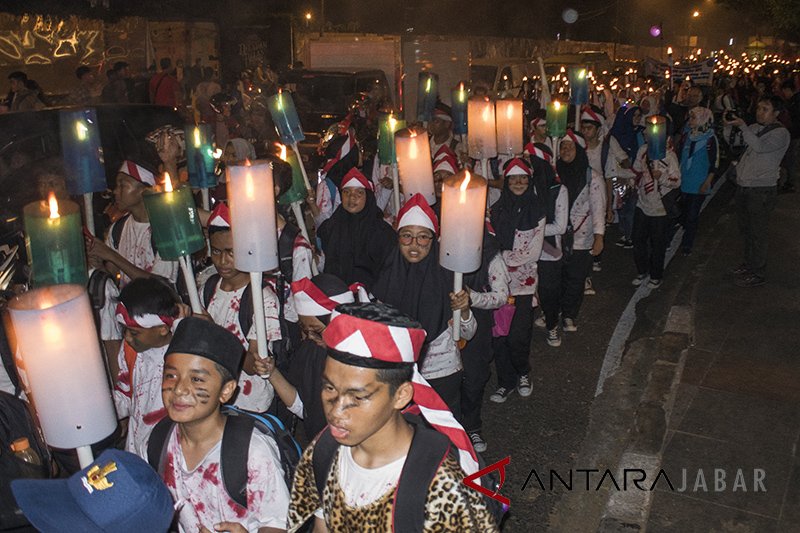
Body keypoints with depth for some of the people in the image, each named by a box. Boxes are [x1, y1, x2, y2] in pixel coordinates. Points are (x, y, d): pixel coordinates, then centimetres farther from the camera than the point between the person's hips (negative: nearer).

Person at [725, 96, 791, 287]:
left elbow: (760, 147, -26)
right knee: (745, 228, 18)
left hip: (761, 190, -7)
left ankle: (758, 273, 8)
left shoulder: (781, 133, -11)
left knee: (758, 232, -1)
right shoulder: (754, 128, 12)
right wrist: (729, 126, 3)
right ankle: (749, 263, 33)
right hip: (743, 185, 7)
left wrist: (742, 126, -27)